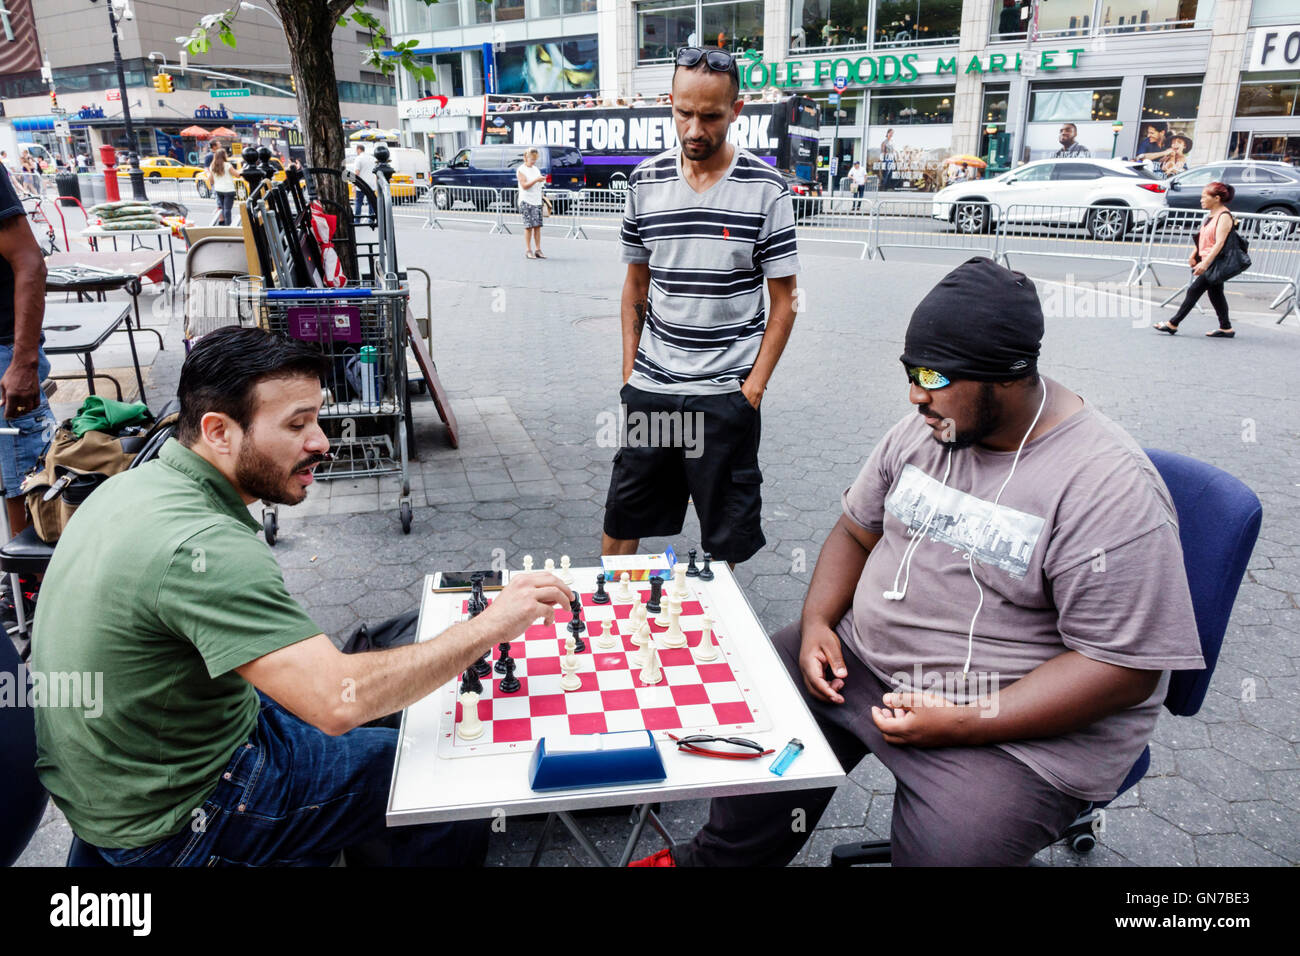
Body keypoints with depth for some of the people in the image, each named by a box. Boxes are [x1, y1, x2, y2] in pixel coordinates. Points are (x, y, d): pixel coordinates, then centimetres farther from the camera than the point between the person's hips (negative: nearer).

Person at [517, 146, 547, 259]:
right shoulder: (521, 170, -2)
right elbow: (524, 185, -13)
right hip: (526, 201, -6)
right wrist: (536, 180, -21)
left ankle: (538, 250, 4)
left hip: (537, 201, 6)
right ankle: (528, 251, -2)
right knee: (529, 226, -7)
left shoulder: (536, 169, 17)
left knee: (538, 226, 2)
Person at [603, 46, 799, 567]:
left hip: (727, 392, -3)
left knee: (726, 532, 10)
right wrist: (629, 366, 6)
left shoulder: (765, 188, -6)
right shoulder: (646, 180, 4)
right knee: (621, 514, 13)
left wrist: (755, 384, -8)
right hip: (650, 388, 3)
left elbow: (783, 300, -3)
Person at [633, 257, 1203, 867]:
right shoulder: (925, 427, 1)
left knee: (944, 848, -26)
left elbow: (1125, 666, -20)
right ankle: (717, 859, 25)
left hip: (1021, 722, -6)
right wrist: (817, 621, -5)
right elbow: (856, 530, 12)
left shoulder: (1111, 487, -20)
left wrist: (965, 723, -24)